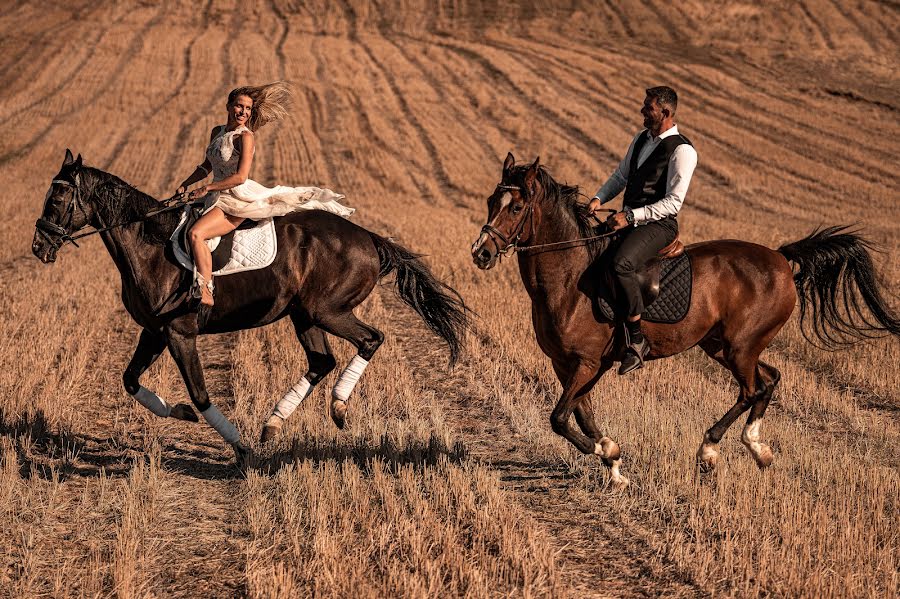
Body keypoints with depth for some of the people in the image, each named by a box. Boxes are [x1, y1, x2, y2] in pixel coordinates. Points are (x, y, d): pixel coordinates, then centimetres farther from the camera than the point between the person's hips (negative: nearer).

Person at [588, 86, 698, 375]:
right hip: (629, 220, 9)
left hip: (658, 225, -9)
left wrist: (631, 216, -23)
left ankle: (637, 339, -25)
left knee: (621, 263, -34)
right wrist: (599, 198, 4)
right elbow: (621, 175, 23)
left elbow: (673, 202, -17)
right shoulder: (641, 139, 14)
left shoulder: (682, 151, -12)